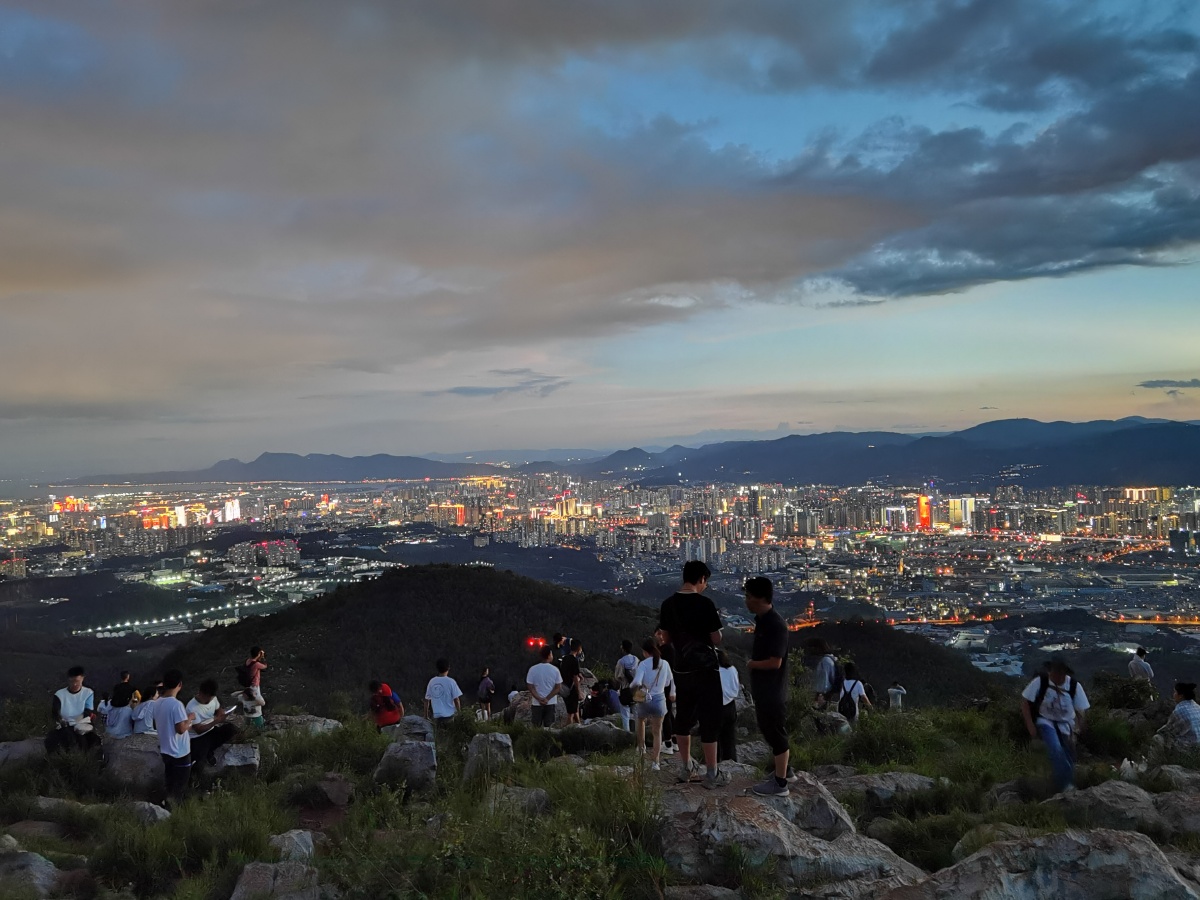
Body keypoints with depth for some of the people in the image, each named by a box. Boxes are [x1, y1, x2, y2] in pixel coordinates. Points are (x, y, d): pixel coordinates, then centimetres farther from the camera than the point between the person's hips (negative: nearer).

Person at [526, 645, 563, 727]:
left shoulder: (533, 669, -7)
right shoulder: (555, 669, -7)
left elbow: (530, 686, -8)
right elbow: (558, 687, -7)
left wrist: (539, 699, -9)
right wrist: (547, 699, -8)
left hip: (536, 703, 0)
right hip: (551, 703, 0)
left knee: (536, 727, 10)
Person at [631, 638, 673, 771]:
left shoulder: (643, 664, -13)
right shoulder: (665, 664, -2)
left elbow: (637, 682, -24)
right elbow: (667, 683, 10)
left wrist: (632, 687, -3)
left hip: (645, 699, -1)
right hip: (659, 699, 1)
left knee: (641, 721, 32)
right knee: (657, 731, 6)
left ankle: (641, 747, 40)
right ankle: (655, 761, -5)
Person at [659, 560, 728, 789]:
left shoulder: (667, 604, 2)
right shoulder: (705, 604, -16)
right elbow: (717, 640, -11)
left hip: (680, 670, 6)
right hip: (704, 669, -6)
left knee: (683, 718, 15)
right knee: (709, 721, 2)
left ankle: (686, 767, 25)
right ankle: (711, 774, 6)